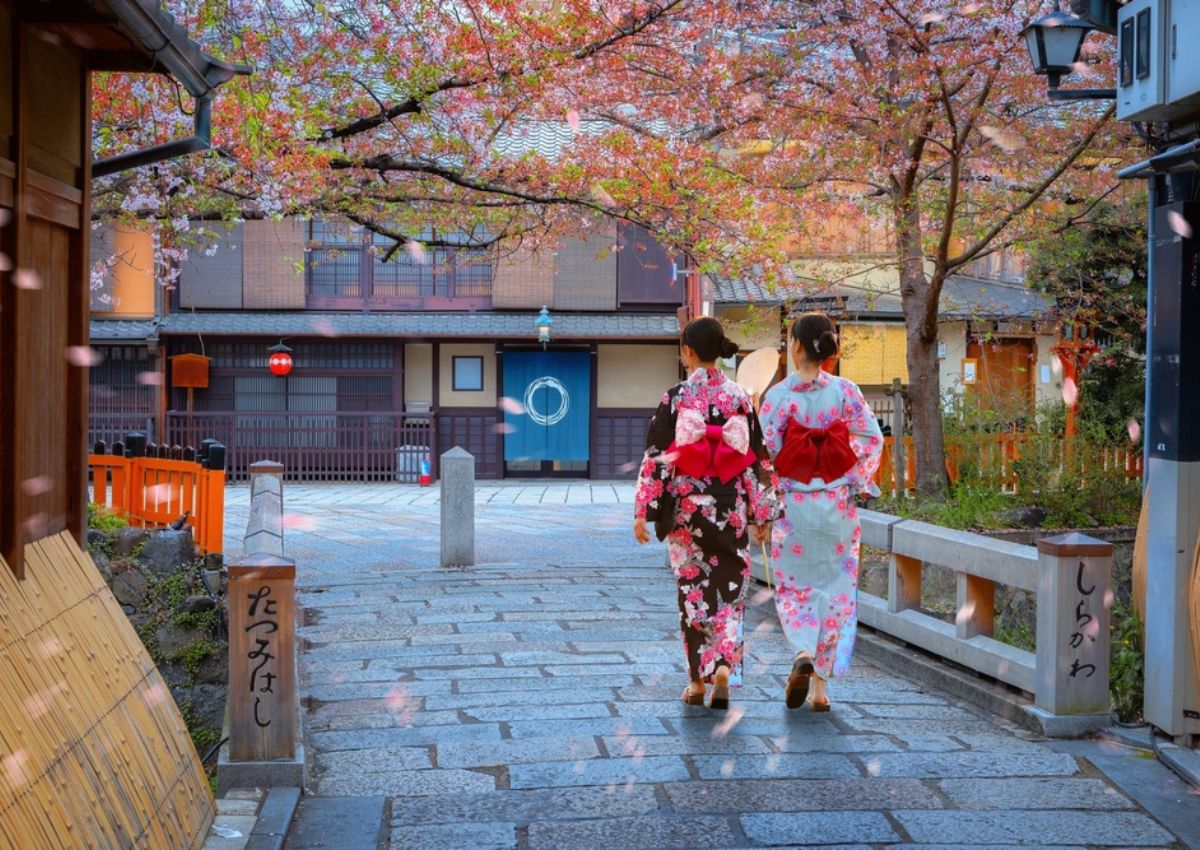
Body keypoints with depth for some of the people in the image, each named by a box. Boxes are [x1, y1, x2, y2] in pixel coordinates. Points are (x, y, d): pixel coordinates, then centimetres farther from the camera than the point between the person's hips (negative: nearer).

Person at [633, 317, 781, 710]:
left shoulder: (675, 397, -7)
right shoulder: (740, 397, 0)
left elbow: (656, 457, -8)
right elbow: (757, 459, 2)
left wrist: (642, 511, -3)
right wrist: (763, 514, 9)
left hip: (687, 506, -1)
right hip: (731, 510, 1)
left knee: (694, 589, 9)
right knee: (729, 589, 9)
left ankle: (698, 681, 14)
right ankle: (723, 666, -9)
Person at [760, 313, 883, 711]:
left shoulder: (778, 395, -9)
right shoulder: (846, 391, -4)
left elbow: (765, 452, -10)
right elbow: (872, 441, -4)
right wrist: (856, 485, 7)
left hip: (793, 506, -1)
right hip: (837, 506, 2)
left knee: (794, 586, 13)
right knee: (834, 588, 10)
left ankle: (803, 654, -15)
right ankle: (821, 686, 11)